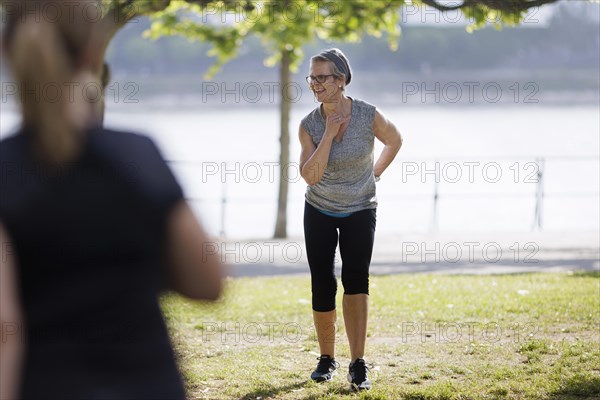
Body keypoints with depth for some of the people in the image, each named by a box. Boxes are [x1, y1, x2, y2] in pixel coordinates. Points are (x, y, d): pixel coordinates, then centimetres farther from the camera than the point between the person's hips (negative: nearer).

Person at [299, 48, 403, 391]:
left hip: (360, 211, -2)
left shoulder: (368, 116, -15)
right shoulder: (310, 125, -11)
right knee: (322, 287, -1)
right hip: (320, 212, 2)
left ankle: (358, 365, -21)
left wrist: (376, 172, 4)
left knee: (356, 279, -18)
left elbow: (395, 140, 6)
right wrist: (329, 135, -26)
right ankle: (327, 359, 20)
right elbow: (310, 175, -21)